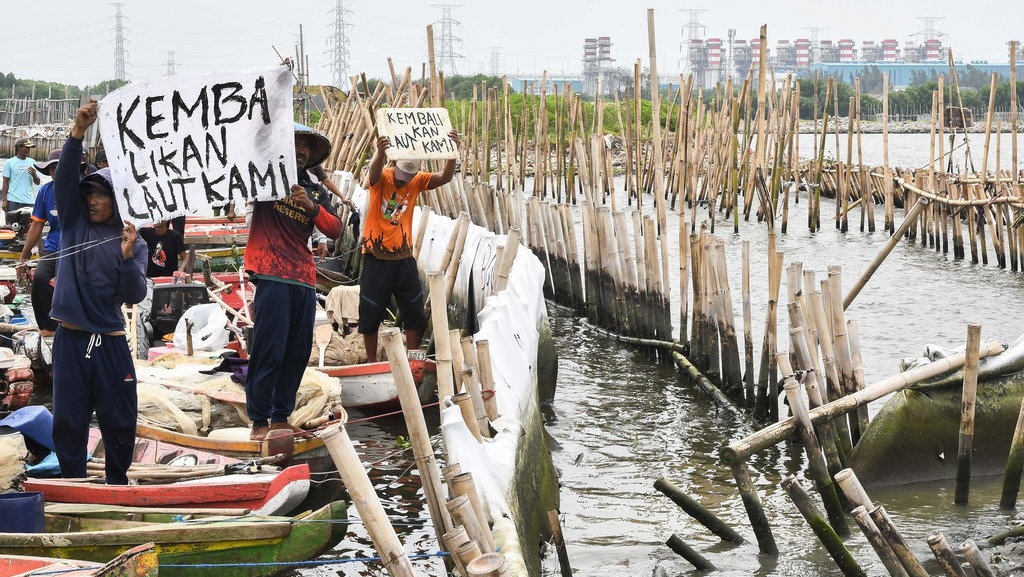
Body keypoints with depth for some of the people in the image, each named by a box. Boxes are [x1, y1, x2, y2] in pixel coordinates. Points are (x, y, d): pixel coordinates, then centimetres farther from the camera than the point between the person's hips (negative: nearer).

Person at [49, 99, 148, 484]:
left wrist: (128, 257, -20)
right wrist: (77, 134, -21)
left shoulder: (133, 243, 4)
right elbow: (64, 178, -8)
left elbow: (135, 296, -4)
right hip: (71, 338, 0)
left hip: (111, 341, 0)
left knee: (119, 419, 6)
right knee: (68, 420, 4)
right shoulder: (74, 222, 6)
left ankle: (118, 482, 25)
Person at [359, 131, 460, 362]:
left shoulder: (417, 182, 0)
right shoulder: (382, 178, -11)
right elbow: (375, 171, -34)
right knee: (371, 314, 4)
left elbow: (444, 178, -13)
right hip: (376, 258, -4)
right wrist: (380, 154, -59)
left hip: (404, 258, 4)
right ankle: (371, 363, 17)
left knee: (415, 313, 9)